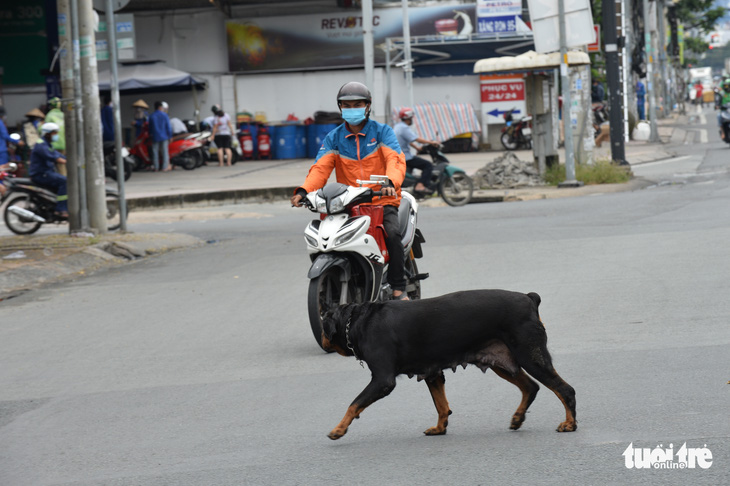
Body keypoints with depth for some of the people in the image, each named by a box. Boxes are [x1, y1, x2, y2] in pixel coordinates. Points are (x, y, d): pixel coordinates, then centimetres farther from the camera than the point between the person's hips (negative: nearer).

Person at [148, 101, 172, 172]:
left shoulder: (151, 116, -1)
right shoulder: (165, 116, -7)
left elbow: (150, 127, 6)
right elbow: (168, 127, -5)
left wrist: (150, 134, 19)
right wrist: (170, 136, 3)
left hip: (155, 137, 2)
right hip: (164, 137, -2)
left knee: (155, 152, 6)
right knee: (165, 151, 3)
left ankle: (156, 167, 6)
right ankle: (165, 167, -1)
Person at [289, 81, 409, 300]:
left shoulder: (382, 132, 2)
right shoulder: (334, 138, 10)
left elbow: (396, 160, -14)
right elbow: (320, 168, -3)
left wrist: (391, 182, -37)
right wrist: (303, 191, -24)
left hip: (381, 200, -3)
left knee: (392, 234, -29)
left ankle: (398, 288, -17)